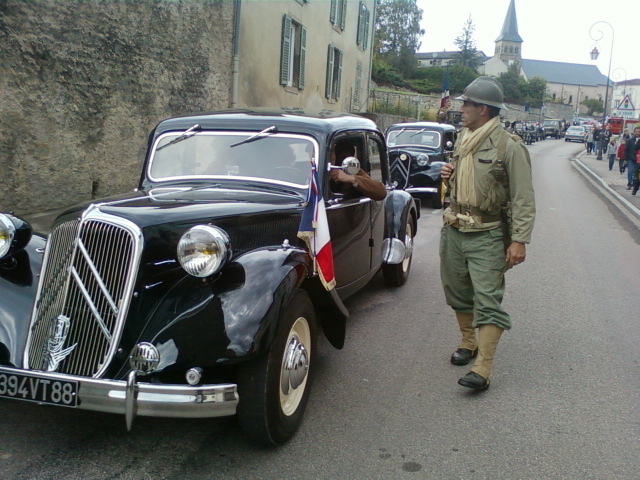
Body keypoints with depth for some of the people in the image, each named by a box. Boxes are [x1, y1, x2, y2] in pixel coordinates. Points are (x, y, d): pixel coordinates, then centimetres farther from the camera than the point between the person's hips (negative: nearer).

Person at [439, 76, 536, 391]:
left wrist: (519, 240, -20)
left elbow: (523, 199, -13)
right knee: (457, 291, 16)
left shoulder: (509, 146, -12)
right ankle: (469, 342, 35)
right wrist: (449, 174, 4)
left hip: (487, 235, -7)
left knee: (488, 300, -8)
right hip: (453, 229, 8)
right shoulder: (463, 139, 11)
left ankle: (482, 369, -8)